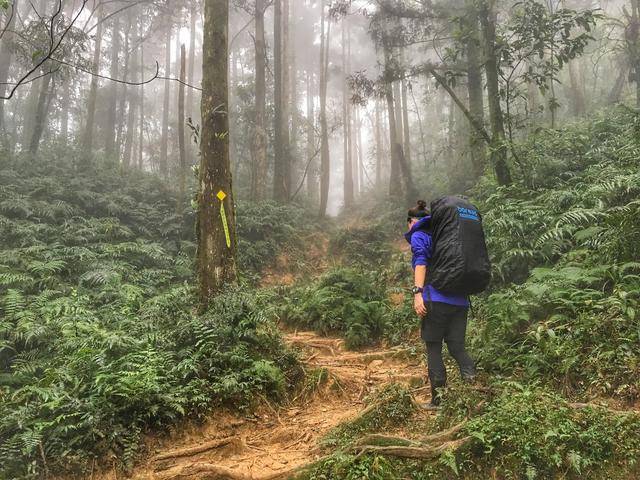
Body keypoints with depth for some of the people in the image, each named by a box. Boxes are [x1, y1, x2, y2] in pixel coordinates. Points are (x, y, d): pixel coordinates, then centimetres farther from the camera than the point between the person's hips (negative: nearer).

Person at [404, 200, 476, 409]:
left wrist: (417, 292, -21)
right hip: (460, 300, 6)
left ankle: (438, 399, 4)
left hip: (436, 299, -6)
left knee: (433, 348, 4)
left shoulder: (418, 236, 6)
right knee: (457, 346, 5)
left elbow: (421, 261, -13)